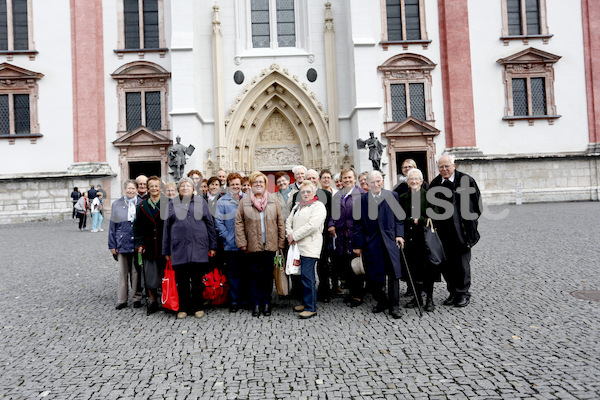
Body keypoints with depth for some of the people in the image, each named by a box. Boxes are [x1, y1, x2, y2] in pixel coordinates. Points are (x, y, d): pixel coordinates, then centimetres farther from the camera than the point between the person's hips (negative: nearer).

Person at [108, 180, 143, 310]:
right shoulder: (117, 204, 7)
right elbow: (112, 226, 8)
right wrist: (112, 245, 3)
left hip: (137, 244, -1)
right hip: (122, 244, 1)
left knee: (136, 272, 6)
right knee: (122, 272, 6)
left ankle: (137, 298, 17)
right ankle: (121, 300, 15)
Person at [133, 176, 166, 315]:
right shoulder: (142, 207, 8)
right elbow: (137, 227, 10)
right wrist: (139, 244, 0)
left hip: (165, 246, -2)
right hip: (148, 247, 3)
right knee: (149, 276, 6)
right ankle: (153, 302, 21)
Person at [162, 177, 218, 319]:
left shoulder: (201, 202, 9)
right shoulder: (172, 204, 10)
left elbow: (210, 224, 9)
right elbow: (167, 228, 11)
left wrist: (212, 246, 4)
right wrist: (166, 251, 7)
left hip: (199, 247, 0)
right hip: (179, 247, 1)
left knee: (197, 279, 5)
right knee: (182, 280, 5)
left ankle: (198, 307, 18)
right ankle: (183, 308, 18)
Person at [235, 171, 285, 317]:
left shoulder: (272, 200, 6)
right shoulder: (244, 201, 2)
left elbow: (280, 221, 6)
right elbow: (239, 223, 1)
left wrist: (281, 242, 1)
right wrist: (242, 243, -6)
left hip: (270, 245, 1)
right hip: (253, 245, -1)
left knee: (268, 275, 9)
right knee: (255, 275, 6)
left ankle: (266, 303, 21)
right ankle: (256, 304, 17)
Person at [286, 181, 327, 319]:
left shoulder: (318, 206, -3)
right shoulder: (297, 206, 22)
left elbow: (312, 225, -15)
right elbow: (289, 221, 19)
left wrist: (295, 236, -11)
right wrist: (290, 234, -1)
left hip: (310, 246, -7)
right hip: (297, 246, 7)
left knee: (307, 276, -10)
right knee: (303, 275, 9)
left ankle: (311, 308, -3)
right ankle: (306, 302, 22)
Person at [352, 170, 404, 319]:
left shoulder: (392, 195, 6)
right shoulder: (361, 199, 3)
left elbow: (398, 217, 11)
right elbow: (358, 223, 4)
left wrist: (399, 234, -2)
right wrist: (357, 245, 2)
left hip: (390, 240, 0)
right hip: (371, 242, 0)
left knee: (393, 273, -2)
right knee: (373, 275, 3)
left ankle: (394, 306, 10)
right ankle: (382, 301, 24)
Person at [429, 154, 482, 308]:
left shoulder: (466, 180, -4)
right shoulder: (435, 184, 5)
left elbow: (477, 203, 1)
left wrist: (470, 221, -1)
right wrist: (436, 221, 3)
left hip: (462, 231, -3)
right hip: (444, 233, 3)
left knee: (462, 263, 3)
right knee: (446, 264, 8)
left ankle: (463, 294, 17)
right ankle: (453, 292, 23)